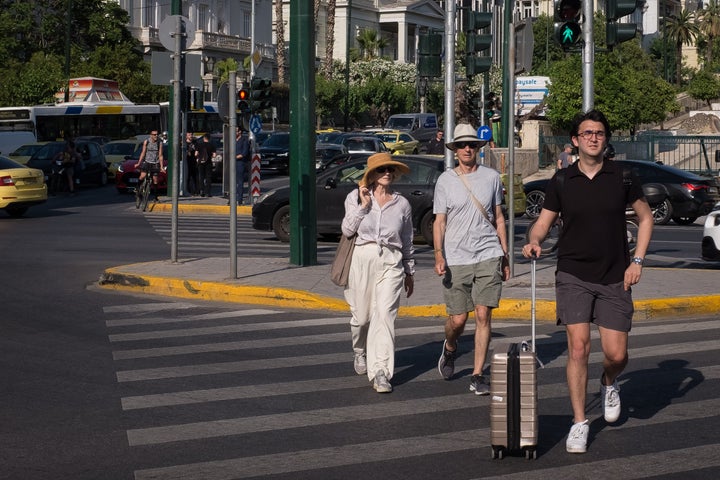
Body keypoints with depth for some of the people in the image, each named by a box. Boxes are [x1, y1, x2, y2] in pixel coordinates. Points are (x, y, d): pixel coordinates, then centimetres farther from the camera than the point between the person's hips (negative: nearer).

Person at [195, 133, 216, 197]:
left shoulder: (200, 145, 0)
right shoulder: (211, 145, -1)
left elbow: (196, 154, -5)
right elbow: (214, 155, -6)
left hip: (201, 163, 1)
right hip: (208, 163, -1)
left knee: (201, 177, 8)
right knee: (208, 178, 3)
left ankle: (202, 192, 4)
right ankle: (208, 192, -2)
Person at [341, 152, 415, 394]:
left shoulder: (401, 203, 10)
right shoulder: (356, 197, 7)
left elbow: (407, 241, 17)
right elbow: (347, 229, -3)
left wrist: (410, 272, 21)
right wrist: (363, 205, -10)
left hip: (391, 262, 0)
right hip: (362, 258, 0)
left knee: (385, 314, -12)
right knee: (362, 315, 5)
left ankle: (381, 371, -14)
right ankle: (360, 352, 37)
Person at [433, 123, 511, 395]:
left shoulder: (491, 177, 9)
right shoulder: (445, 181, 4)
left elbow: (498, 219, 16)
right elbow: (439, 222, 3)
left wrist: (505, 256, 14)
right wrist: (439, 255, -11)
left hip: (488, 255, 1)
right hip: (456, 259, -1)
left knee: (483, 315, -6)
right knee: (457, 319, -1)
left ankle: (477, 375, -1)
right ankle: (450, 348, 34)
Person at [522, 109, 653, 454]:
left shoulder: (622, 179, 1)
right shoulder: (561, 181, 1)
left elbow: (645, 218, 12)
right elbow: (543, 222, 7)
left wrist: (637, 261, 3)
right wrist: (534, 242, -16)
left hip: (614, 280, 1)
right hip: (573, 276, -1)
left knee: (616, 354, -1)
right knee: (578, 348, -10)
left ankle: (609, 383, 36)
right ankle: (579, 423, 2)